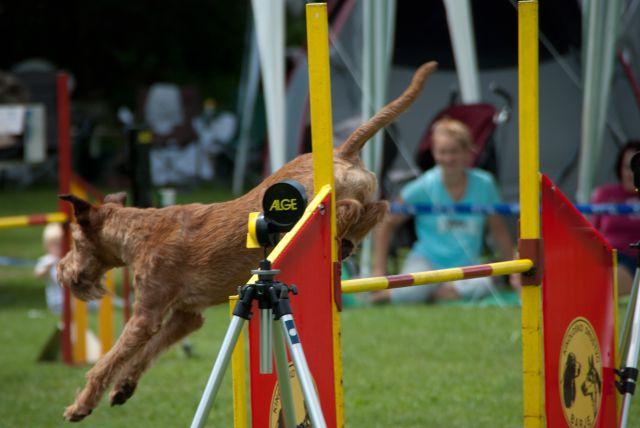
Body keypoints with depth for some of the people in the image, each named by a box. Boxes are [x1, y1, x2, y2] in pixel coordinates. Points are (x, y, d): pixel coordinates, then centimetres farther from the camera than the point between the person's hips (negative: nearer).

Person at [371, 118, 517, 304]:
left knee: (481, 285, -35)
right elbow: (387, 223, 0)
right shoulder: (424, 186, -8)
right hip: (426, 260, -2)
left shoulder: (484, 184, -4)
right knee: (411, 292, -36)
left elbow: (498, 229, 11)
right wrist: (379, 270, -4)